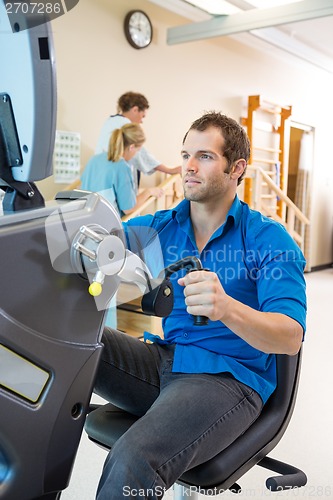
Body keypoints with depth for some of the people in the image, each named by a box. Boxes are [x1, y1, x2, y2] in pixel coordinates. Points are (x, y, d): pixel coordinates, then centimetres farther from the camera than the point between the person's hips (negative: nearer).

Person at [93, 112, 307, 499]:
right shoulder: (161, 226, 9)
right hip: (165, 359, 6)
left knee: (134, 461, -33)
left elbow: (291, 338, -18)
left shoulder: (270, 239, -6)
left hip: (227, 377, -5)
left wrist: (227, 308, -38)